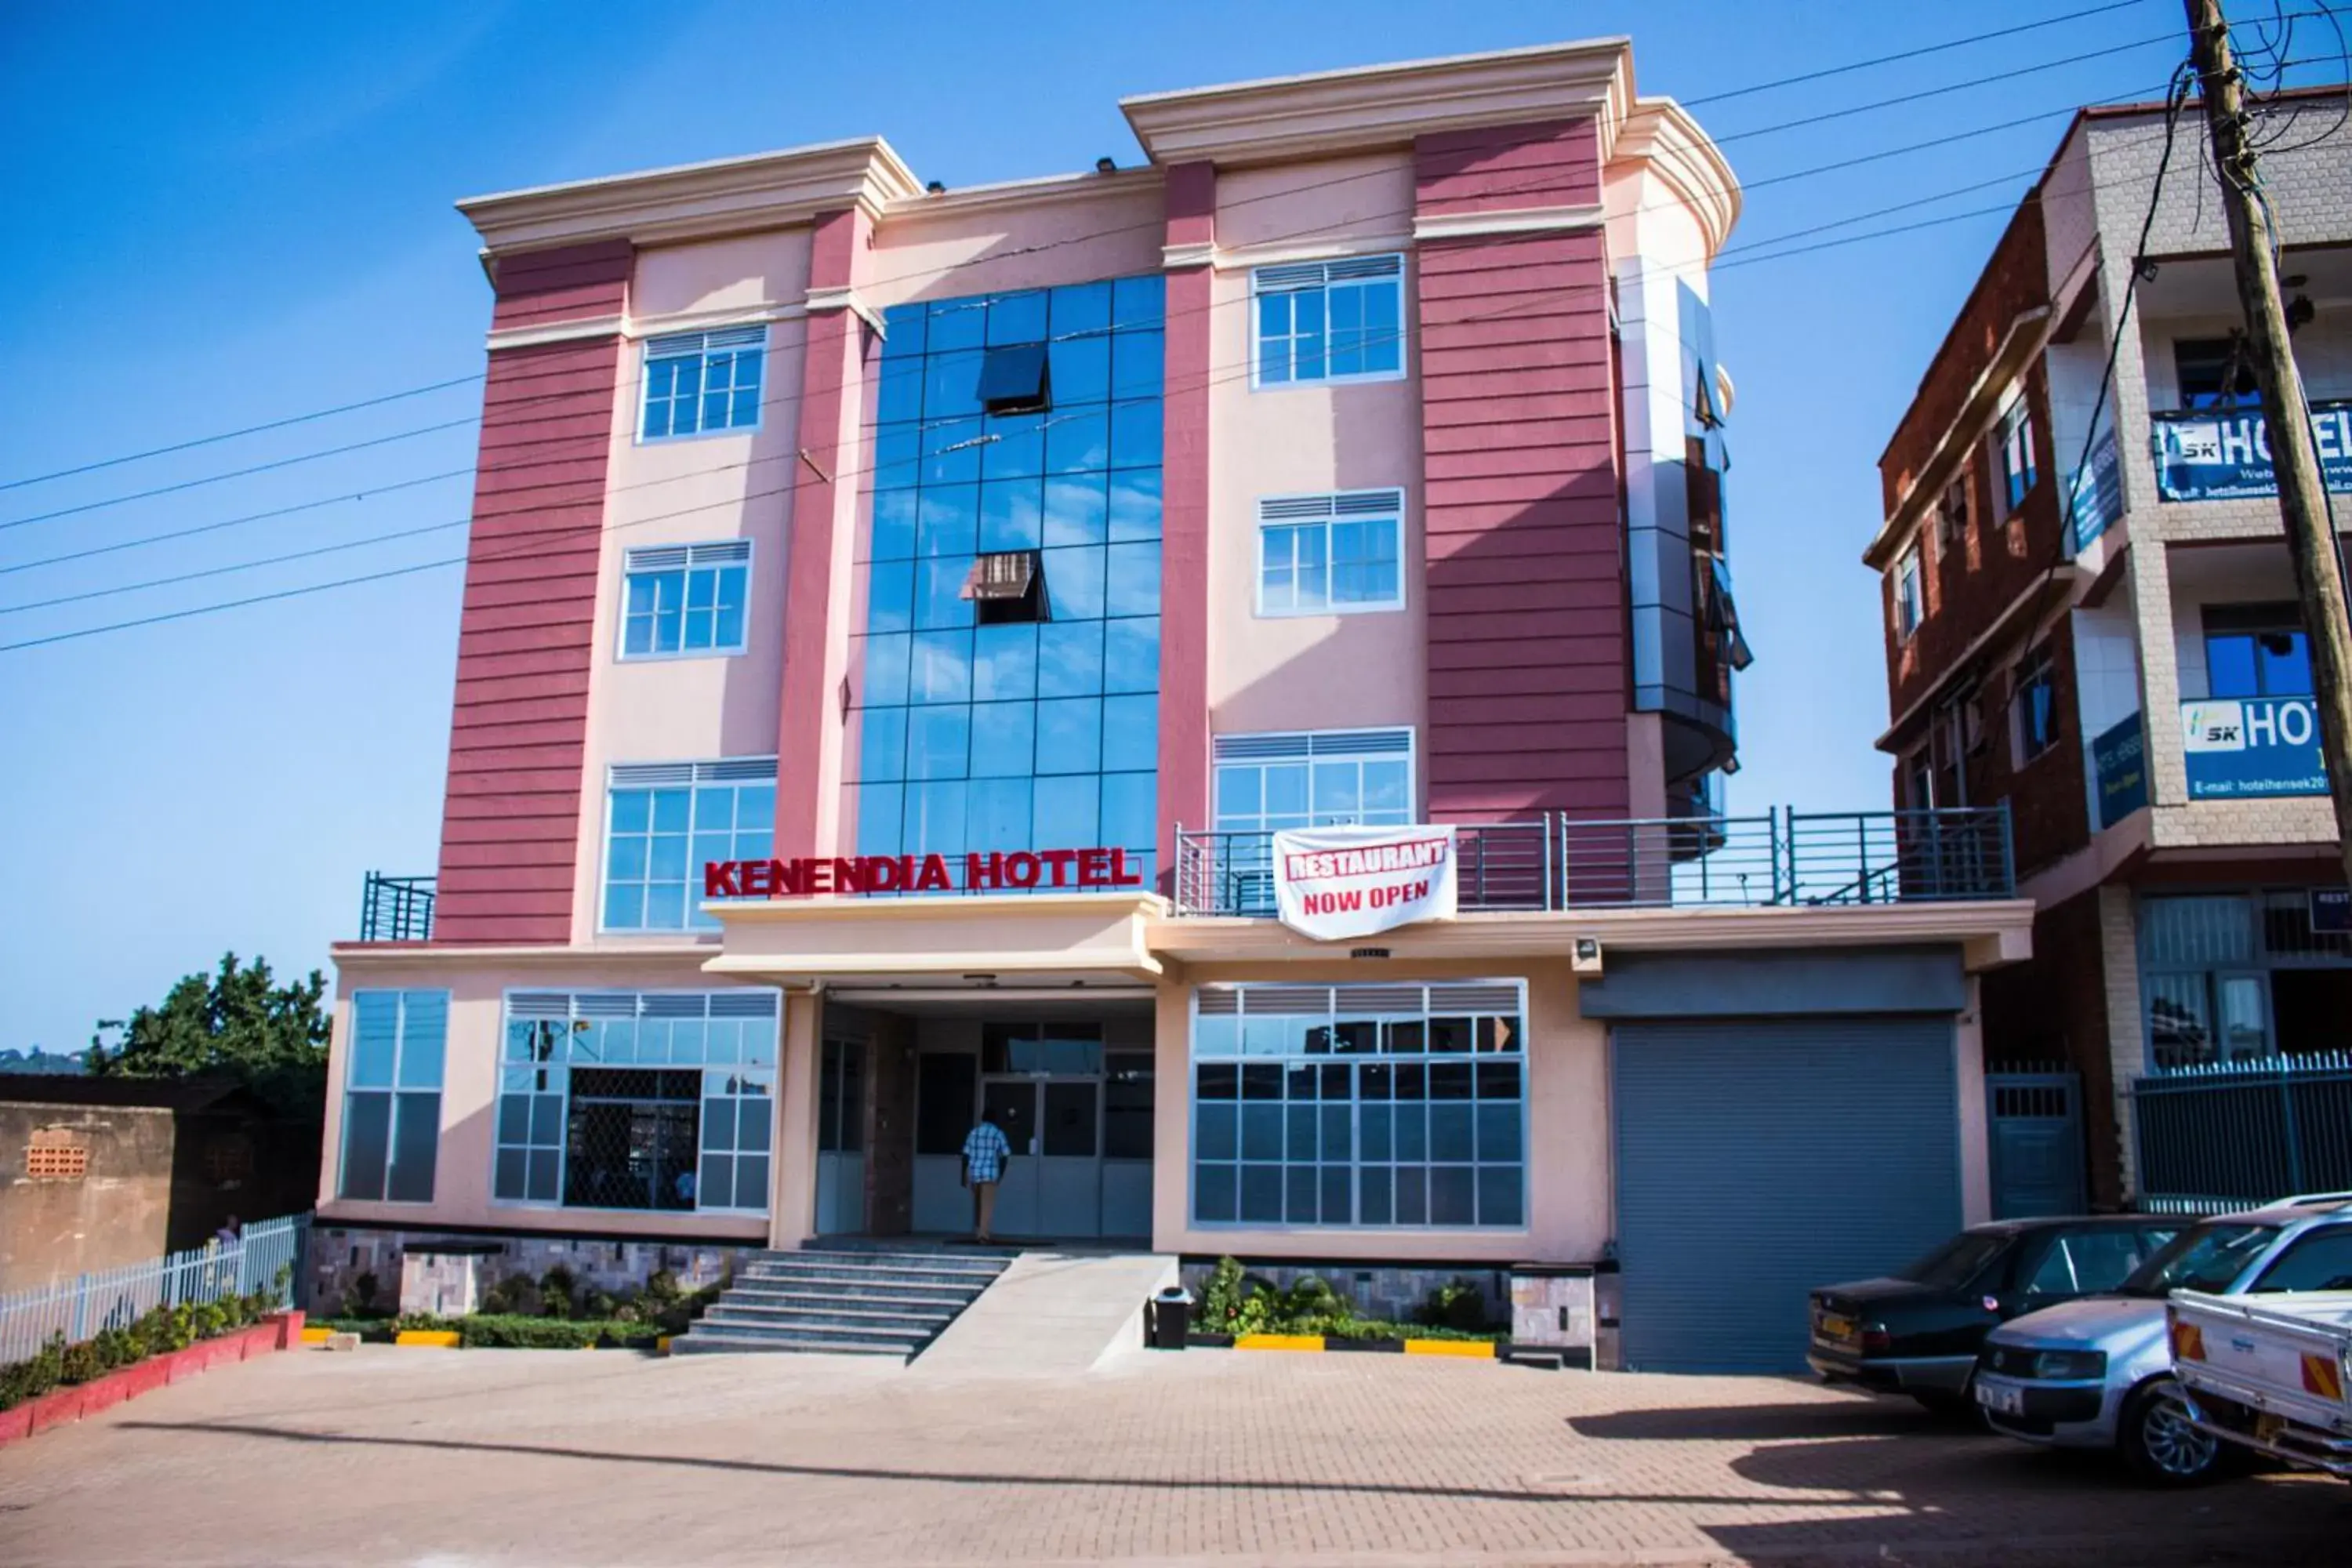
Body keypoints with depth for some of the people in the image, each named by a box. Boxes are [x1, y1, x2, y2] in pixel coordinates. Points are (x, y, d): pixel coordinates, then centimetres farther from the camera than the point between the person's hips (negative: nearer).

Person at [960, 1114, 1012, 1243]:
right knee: (987, 1205, -5)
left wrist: (963, 1176, 8)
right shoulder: (998, 1133, 2)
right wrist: (1001, 1174, 12)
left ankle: (976, 1233, 20)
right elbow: (1005, 1155, 0)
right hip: (990, 1173, -3)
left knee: (977, 1205, 17)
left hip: (974, 1173, 3)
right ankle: (983, 1233, -17)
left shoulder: (973, 1133, 8)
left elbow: (966, 1156, 4)